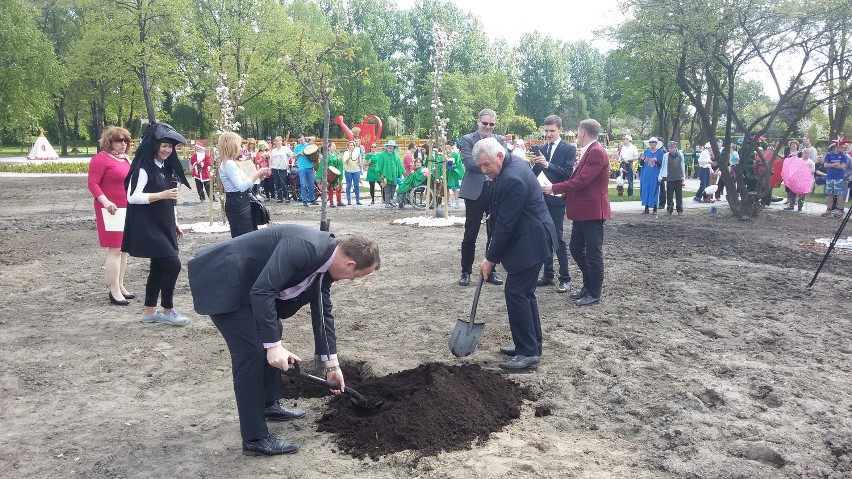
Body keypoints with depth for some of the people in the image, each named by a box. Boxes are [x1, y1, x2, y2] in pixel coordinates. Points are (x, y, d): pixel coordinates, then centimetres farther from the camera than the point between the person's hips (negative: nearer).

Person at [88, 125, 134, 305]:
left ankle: (120, 286, 21)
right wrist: (105, 202, -27)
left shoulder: (126, 159, 15)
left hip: (127, 210, 8)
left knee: (124, 249, 12)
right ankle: (114, 291, -6)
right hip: (111, 210, -8)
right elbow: (93, 184, -15)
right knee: (114, 249, -9)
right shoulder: (101, 159, -9)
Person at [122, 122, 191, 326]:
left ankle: (150, 311, 21)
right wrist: (161, 195, -25)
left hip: (164, 226, 8)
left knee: (159, 267, 11)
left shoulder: (167, 168, 13)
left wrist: (175, 224, 17)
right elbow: (132, 197, -17)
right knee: (173, 264, -12)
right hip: (148, 227, -8)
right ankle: (167, 311, 2)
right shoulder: (143, 168, -12)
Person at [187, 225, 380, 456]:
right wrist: (274, 345, -26)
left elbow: (323, 311, 12)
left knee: (269, 336, 18)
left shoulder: (325, 261, 2)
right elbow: (262, 291, -30)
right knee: (251, 351, -10)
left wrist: (331, 363, 16)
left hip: (246, 283, 10)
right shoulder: (303, 247, -28)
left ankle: (269, 404, 36)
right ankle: (255, 438, -1)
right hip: (222, 280, -10)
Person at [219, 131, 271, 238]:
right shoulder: (228, 164, -17)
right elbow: (241, 186, -24)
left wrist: (258, 175, 7)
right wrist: (257, 173, -17)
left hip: (240, 202, 10)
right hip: (237, 204, -10)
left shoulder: (231, 163, 14)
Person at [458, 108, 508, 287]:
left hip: (496, 191, 3)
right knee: (470, 235, 3)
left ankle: (491, 271, 20)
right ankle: (466, 272, 14)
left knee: (494, 233, 8)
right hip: (475, 192, -3)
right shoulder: (468, 139, 1)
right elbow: (469, 163, -14)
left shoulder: (500, 140, 10)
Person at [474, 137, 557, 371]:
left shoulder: (512, 180, -25)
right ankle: (531, 345, 25)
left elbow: (505, 225, -22)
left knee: (516, 293, -7)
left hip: (529, 242, -11)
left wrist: (490, 259, -13)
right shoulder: (513, 163, 7)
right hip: (530, 238, 11)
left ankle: (528, 352, -1)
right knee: (524, 292, 15)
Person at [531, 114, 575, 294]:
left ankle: (565, 278, 4)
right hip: (541, 198, 5)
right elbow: (536, 174, 11)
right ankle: (547, 274, 19)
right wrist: (533, 163, -9)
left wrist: (547, 164, -22)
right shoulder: (541, 150, 11)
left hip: (556, 198, -5)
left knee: (558, 238, -4)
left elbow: (568, 173, -15)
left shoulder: (569, 149, -4)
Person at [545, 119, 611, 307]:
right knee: (576, 248, 16)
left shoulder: (596, 152, -17)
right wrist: (565, 192, 7)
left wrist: (554, 188, -15)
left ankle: (594, 294, 10)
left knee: (593, 253, 0)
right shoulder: (587, 152, 14)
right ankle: (588, 286, 28)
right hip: (582, 210, 10)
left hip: (592, 210, -10)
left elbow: (581, 180, -23)